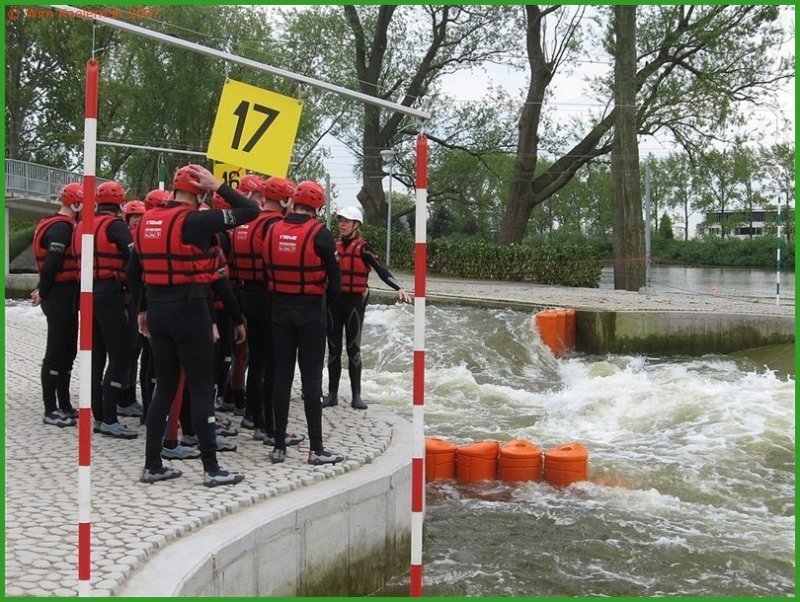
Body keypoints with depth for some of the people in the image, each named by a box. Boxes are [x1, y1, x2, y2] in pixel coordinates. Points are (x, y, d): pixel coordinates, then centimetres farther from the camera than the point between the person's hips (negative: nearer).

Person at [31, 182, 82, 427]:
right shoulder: (62, 227, -17)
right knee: (56, 353, -5)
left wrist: (43, 290, 10)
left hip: (65, 297, 10)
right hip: (60, 298, -10)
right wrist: (43, 293, -11)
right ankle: (50, 411, 1)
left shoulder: (62, 225, 16)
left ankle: (64, 405, 22)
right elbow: (51, 264, -22)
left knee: (68, 351, 14)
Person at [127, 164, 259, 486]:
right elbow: (251, 210, -13)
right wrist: (219, 186, -5)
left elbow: (134, 271, 15)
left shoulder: (147, 220, 8)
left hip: (157, 310, 7)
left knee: (164, 387, 14)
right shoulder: (195, 220, -13)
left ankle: (152, 465, 18)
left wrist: (143, 309, 22)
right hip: (189, 310, -7)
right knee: (201, 389, 0)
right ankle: (211, 468, 5)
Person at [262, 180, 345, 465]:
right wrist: (327, 300, 9)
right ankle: (316, 448, 3)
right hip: (311, 310, -4)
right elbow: (334, 276, -8)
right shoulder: (319, 233, -12)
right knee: (311, 378, 0)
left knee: (281, 375, 9)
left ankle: (279, 446, 12)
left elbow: (267, 270, 6)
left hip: (280, 308, 4)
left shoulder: (272, 230, 1)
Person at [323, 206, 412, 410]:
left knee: (353, 348, 2)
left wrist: (398, 288, -32)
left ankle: (356, 396, 8)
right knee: (334, 348, 7)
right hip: (333, 300, 4)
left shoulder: (363, 248, -7)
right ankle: (332, 394, 14)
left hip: (354, 301, -4)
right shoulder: (334, 246, 7)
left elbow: (381, 270, -17)